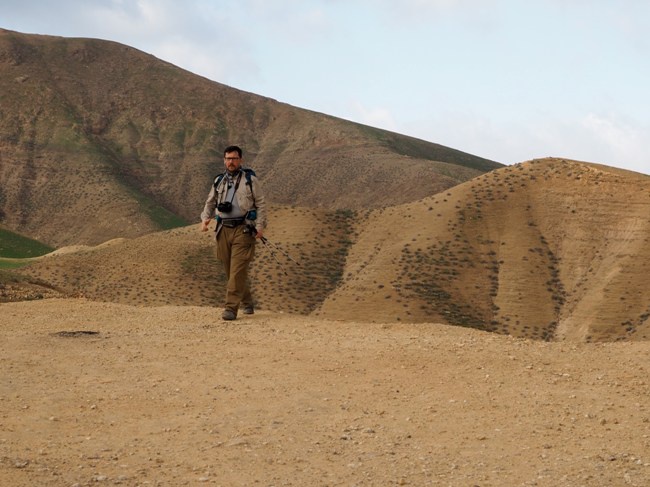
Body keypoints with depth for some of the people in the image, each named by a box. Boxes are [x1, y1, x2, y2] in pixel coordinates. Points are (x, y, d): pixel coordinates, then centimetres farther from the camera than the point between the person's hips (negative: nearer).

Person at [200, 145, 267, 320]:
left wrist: (260, 225, -10)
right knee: (230, 271, 9)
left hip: (243, 229, -5)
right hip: (224, 230, 5)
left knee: (238, 271, -13)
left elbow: (260, 204, 1)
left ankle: (231, 308, -15)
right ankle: (247, 303, 27)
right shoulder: (219, 181, 14)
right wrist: (205, 218, 3)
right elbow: (210, 203, 21)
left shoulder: (250, 180, 2)